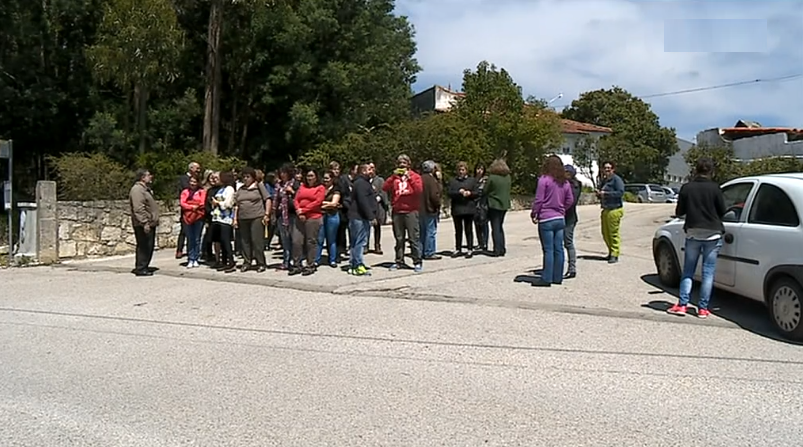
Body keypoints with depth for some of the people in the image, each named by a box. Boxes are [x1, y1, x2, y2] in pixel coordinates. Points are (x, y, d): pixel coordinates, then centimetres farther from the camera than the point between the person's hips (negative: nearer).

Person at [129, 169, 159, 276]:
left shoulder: (145, 189, 19)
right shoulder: (137, 190, -16)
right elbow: (138, 209, -24)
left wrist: (153, 221, 22)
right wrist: (145, 223, -26)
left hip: (150, 223, 11)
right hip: (143, 225, -11)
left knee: (148, 246, 14)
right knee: (144, 246, -7)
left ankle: (143, 266, 23)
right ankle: (140, 269, -2)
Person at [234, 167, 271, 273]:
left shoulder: (259, 186, 3)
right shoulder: (240, 189, 17)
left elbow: (267, 199, -2)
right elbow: (236, 205, 18)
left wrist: (266, 214, -9)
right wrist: (235, 218, 10)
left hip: (257, 217, -5)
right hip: (243, 219, 5)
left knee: (257, 241, -6)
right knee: (245, 241, 8)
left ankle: (261, 264, 1)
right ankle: (247, 262, 18)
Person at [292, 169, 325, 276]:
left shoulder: (320, 188, 3)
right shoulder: (302, 187, 18)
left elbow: (317, 202, -9)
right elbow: (296, 200, 11)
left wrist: (303, 210, -10)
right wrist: (298, 211, -7)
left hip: (313, 218, -5)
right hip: (300, 218, 5)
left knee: (311, 242, 0)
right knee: (296, 241, 1)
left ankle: (310, 266, 9)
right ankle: (296, 265, 11)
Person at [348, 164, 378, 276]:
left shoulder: (364, 182, 23)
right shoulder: (361, 183, -12)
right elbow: (363, 201, -21)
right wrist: (371, 216, -22)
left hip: (358, 217, 11)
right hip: (360, 217, -11)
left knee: (355, 242, 12)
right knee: (360, 242, -10)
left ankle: (353, 266, 17)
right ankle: (358, 266, -10)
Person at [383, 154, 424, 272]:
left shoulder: (415, 176, 6)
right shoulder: (394, 177, 14)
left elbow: (419, 190, -11)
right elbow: (385, 188, -2)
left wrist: (409, 177, -16)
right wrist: (394, 176, -11)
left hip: (411, 211, -3)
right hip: (397, 212, 3)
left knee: (414, 238, -5)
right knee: (399, 238, 7)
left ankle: (417, 262, -3)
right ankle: (399, 261, 13)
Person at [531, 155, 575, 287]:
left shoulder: (544, 179, -10)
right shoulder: (565, 182, 8)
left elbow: (539, 200, -11)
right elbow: (570, 200, 13)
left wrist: (534, 214, 1)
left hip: (546, 219, -6)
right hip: (560, 219, 6)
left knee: (548, 250, -4)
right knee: (558, 249, 9)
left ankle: (546, 279, 0)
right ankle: (558, 277, 16)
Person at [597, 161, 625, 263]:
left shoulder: (617, 179, -7)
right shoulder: (604, 180, 19)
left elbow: (621, 192, -20)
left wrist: (606, 193, -20)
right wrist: (599, 193, 6)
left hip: (614, 210, -9)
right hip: (605, 210, 9)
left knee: (614, 233, -8)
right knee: (605, 233, 10)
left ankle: (615, 255, -3)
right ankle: (611, 252, 23)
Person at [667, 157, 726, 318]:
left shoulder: (687, 188, -3)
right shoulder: (714, 188, -7)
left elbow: (679, 211, 2)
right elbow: (722, 211, 0)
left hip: (693, 233, 1)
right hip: (712, 234, -1)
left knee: (688, 271, 10)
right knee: (708, 272, 4)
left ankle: (682, 305, 4)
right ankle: (703, 308, 5)